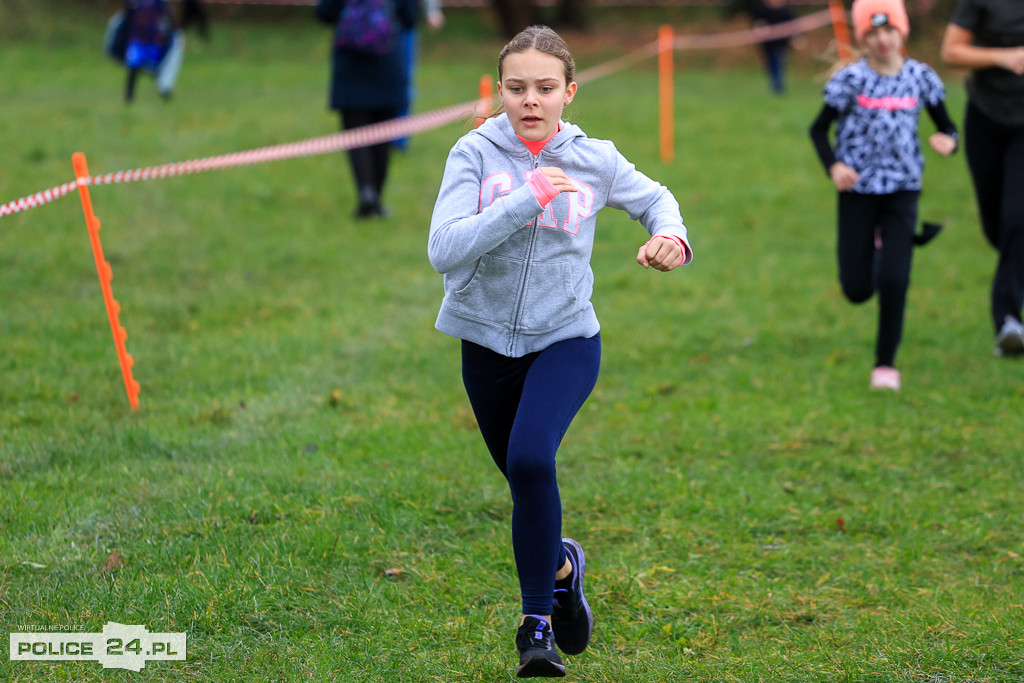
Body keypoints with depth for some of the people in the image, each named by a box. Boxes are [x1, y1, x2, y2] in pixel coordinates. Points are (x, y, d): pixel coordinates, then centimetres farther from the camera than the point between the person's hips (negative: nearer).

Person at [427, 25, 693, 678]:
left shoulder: (593, 160, -6)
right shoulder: (476, 153, -11)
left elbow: (654, 197, 14)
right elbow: (445, 249, -23)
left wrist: (671, 236, -8)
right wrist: (527, 200, -29)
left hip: (566, 338, -2)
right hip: (488, 342, 2)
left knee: (531, 459, -26)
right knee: (526, 478, 15)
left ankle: (538, 622, -14)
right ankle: (561, 565, 49)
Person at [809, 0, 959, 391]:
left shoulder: (920, 78, -2)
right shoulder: (852, 79, -8)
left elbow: (947, 127, 6)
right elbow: (819, 129, 1)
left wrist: (947, 142, -18)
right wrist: (833, 166, -17)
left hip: (902, 189, 0)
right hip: (858, 189, 0)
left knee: (894, 281, -12)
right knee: (857, 290, 2)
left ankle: (886, 363, 4)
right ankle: (872, 245, 39)